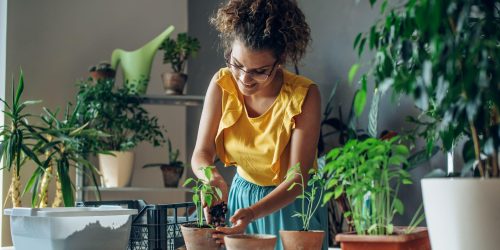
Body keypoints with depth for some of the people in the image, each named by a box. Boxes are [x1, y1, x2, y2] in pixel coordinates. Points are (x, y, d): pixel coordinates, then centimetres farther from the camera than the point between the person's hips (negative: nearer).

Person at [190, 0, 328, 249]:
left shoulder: (303, 96, -25)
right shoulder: (222, 84, -15)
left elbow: (297, 178, -26)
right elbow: (202, 153, -13)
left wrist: (252, 213, -41)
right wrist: (210, 177, -36)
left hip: (292, 203, -3)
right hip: (240, 197, 3)